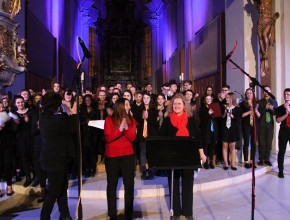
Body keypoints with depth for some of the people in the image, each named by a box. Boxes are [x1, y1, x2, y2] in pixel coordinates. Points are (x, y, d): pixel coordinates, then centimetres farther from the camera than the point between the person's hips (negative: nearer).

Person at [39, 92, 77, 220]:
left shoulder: (44, 117, 1)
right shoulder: (56, 119, -28)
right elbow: (74, 129, -16)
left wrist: (68, 114, 3)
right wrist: (74, 113, -5)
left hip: (51, 157, 10)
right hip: (56, 159, -10)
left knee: (62, 187, 21)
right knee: (53, 191, 7)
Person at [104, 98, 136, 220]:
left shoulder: (131, 120, 6)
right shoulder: (109, 120, -2)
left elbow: (132, 138, -2)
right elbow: (108, 138, -10)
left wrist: (126, 127, -18)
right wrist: (120, 129, -21)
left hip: (128, 155, 2)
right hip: (112, 156, -2)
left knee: (129, 184, 3)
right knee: (112, 184, 8)